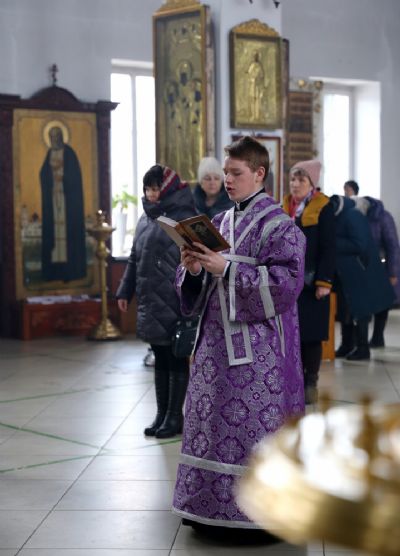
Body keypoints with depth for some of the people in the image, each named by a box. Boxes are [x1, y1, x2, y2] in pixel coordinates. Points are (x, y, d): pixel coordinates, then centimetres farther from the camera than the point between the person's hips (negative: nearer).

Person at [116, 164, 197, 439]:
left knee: (176, 359, 3)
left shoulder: (183, 218, -10)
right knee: (160, 359, 13)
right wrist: (125, 291, 17)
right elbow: (135, 259, 19)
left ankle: (174, 417, 12)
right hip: (150, 300, 7)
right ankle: (162, 414, 21)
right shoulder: (146, 219, 13)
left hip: (172, 301, -7)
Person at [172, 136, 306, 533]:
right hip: (217, 339, 7)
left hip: (258, 344, -7)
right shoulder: (218, 223, 13)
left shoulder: (278, 225, -7)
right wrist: (193, 269, -8)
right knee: (212, 418, 8)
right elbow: (195, 290, 16)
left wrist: (227, 269, -22)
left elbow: (287, 281, -19)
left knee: (254, 423, -5)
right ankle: (212, 504, 18)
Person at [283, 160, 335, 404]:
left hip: (311, 281, -4)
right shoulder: (285, 206, 10)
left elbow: (328, 248, -8)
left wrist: (324, 282, -15)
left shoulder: (323, 208, -5)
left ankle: (311, 383, 10)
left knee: (311, 333, 1)